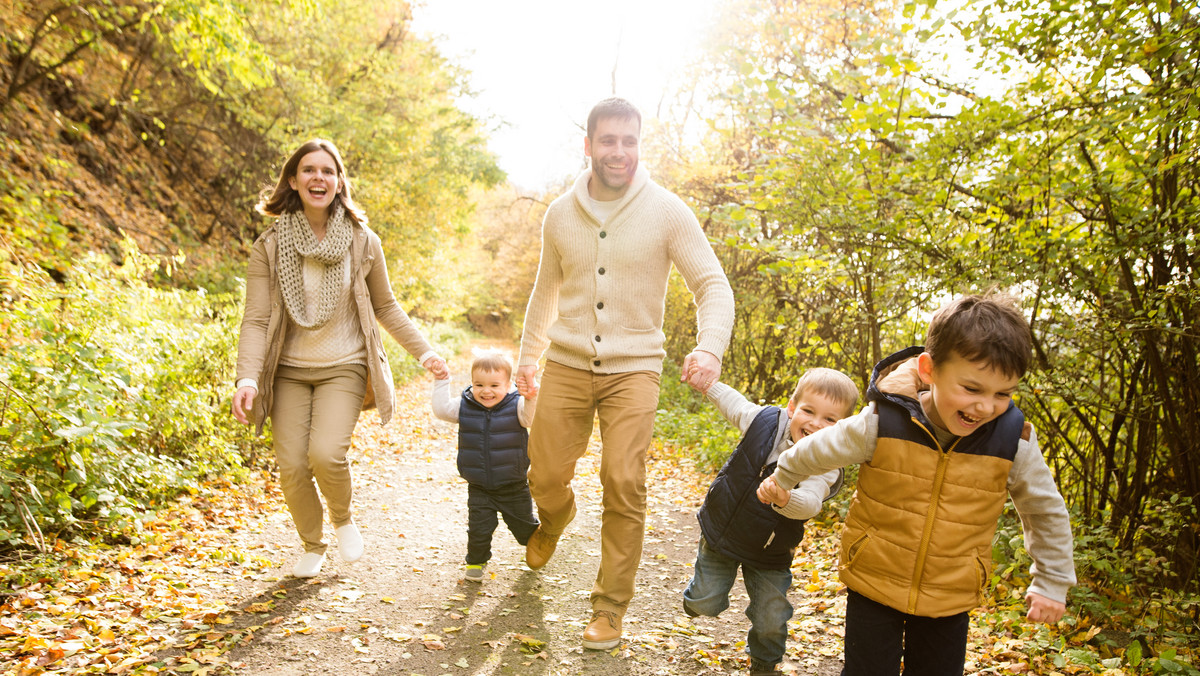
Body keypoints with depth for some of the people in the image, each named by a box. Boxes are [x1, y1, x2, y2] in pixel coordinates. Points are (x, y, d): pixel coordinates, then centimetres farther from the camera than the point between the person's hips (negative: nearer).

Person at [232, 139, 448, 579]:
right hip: (290, 371, 1)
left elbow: (385, 307, 9)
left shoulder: (362, 243, -3)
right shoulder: (270, 246, -5)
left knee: (326, 453, -21)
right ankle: (312, 545, 25)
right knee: (291, 465, -5)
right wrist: (247, 378, -23)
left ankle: (343, 518, 13)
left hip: (343, 368, -1)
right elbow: (255, 320, -9)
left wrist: (423, 351, 1)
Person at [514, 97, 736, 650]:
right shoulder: (561, 214, 5)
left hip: (632, 368, -3)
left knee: (624, 484, -11)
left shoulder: (665, 211, -6)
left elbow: (713, 286, -6)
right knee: (545, 477, 5)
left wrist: (710, 346, -24)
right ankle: (552, 524, 44)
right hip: (566, 364, 3)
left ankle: (610, 607, 7)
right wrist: (527, 354, 19)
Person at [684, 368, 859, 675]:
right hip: (719, 531, 2)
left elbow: (809, 505, -41)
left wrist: (785, 498, -62)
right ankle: (701, 589, 49)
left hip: (768, 555, -1)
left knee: (771, 622, 3)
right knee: (706, 605, 11)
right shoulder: (764, 420, -15)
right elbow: (731, 400, 7)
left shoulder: (826, 466, -23)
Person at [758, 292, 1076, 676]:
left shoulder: (1014, 441, -17)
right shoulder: (884, 423, -23)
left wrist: (1052, 582, 9)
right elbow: (818, 450, -3)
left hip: (949, 599, 2)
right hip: (874, 585, -2)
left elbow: (1046, 510, 3)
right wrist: (781, 478, 14)